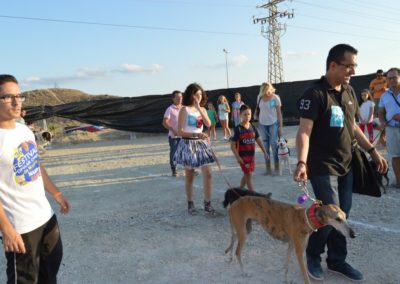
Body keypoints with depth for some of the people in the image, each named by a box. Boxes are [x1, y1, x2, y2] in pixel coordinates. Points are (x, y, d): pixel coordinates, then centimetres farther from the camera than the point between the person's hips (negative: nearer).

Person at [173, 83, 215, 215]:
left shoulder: (202, 109, 8)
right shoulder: (184, 109, -8)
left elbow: (208, 124, -10)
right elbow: (180, 131, -13)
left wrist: (199, 108, -14)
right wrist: (196, 134, -24)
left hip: (202, 143, 5)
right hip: (189, 144, -5)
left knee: (208, 174, -1)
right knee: (189, 176, 5)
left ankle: (207, 204, 8)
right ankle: (190, 204, 18)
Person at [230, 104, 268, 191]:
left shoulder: (253, 128, 3)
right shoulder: (238, 129, -13)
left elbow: (258, 140, 10)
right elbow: (232, 145, -12)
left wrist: (265, 152, 6)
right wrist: (237, 157, -17)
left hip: (251, 155, 6)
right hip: (243, 156, -6)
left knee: (246, 174, 15)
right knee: (248, 175, -2)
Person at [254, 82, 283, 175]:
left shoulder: (275, 98, -9)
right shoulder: (260, 97, 2)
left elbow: (279, 113, -7)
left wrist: (280, 126, -10)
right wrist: (256, 115, 3)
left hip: (273, 124, -4)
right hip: (262, 124, 4)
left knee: (274, 145, -5)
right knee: (265, 146, 7)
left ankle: (277, 168, 3)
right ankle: (268, 168, 14)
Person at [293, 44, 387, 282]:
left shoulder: (349, 92, 9)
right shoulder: (315, 94, -15)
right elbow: (304, 131, -22)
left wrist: (373, 151, 16)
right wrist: (302, 162, -36)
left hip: (346, 165, 7)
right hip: (323, 167, -7)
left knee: (343, 215, 11)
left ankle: (337, 260, 27)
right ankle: (312, 255, 19)